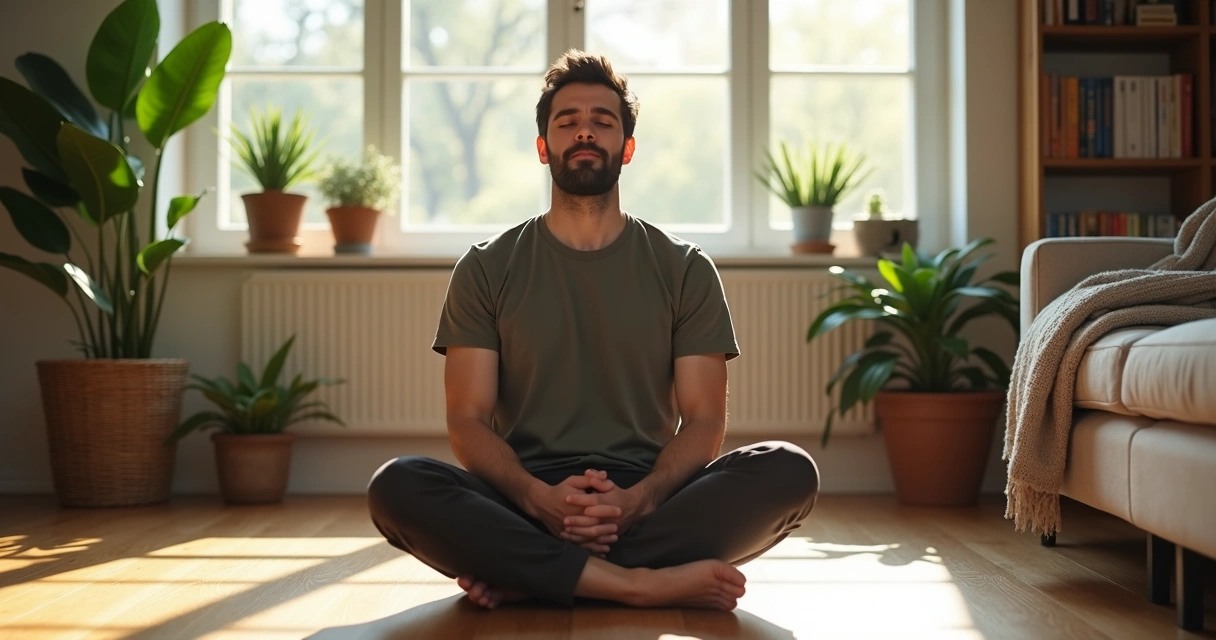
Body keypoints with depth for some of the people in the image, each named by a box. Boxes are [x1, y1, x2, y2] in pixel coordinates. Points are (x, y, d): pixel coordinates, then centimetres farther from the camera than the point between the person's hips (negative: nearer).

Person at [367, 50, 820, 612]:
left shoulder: (685, 269, 10)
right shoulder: (486, 269, 9)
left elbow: (703, 420, 3)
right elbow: (468, 420, 2)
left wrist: (638, 500, -18)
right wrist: (540, 499, -19)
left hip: (648, 499, 1)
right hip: (523, 502, -1)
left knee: (790, 470, -27)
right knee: (396, 486, -30)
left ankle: (526, 576, -25)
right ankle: (642, 583, -30)